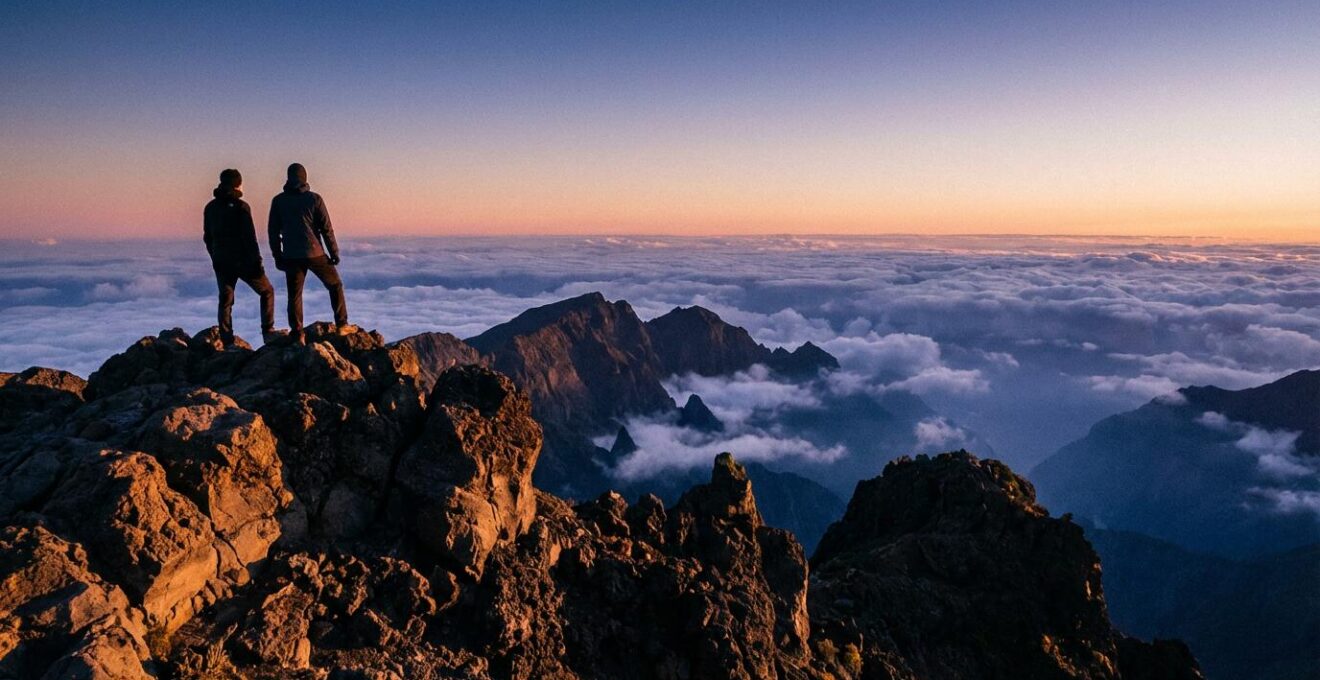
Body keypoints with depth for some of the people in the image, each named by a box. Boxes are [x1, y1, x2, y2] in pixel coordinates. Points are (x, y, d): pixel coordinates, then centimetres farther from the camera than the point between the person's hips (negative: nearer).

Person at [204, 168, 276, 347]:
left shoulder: (210, 207, 9)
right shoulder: (240, 207, -11)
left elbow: (207, 237, 15)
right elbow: (249, 237, -16)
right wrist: (256, 260, -12)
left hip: (221, 262, 6)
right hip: (243, 260, -6)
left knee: (225, 301, 8)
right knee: (267, 292, 10)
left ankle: (227, 342, 4)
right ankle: (268, 332, 3)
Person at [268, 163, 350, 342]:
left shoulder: (278, 201, 4)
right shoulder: (314, 198, -4)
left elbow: (273, 231, 6)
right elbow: (326, 229, -6)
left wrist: (277, 256, 14)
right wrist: (334, 253, 1)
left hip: (291, 256, 2)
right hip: (315, 253, -2)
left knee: (294, 295, 8)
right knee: (335, 285, 13)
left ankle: (297, 334, 5)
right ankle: (342, 325, 10)